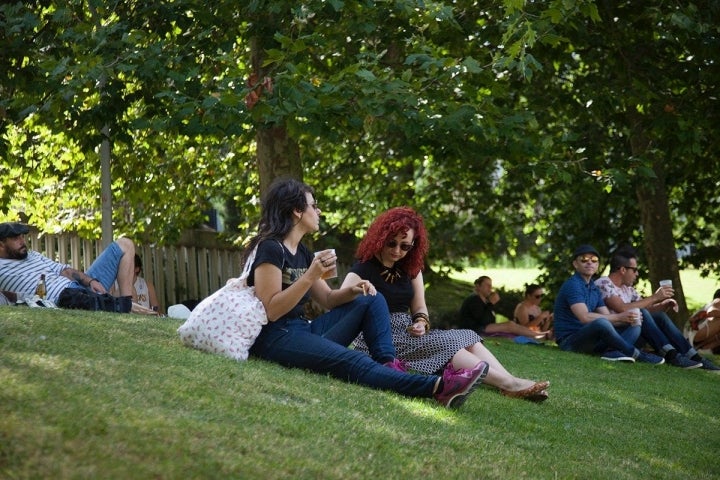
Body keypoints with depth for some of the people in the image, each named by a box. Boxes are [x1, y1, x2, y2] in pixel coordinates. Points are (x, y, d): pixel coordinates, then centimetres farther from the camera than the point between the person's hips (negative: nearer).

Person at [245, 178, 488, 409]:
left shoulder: (301, 252, 16)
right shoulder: (270, 249, -12)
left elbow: (327, 299, 19)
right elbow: (271, 311, -20)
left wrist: (351, 291, -2)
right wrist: (310, 276, -24)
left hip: (304, 330, 10)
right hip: (276, 338, -10)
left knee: (372, 301, 7)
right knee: (355, 362, -29)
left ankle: (388, 365, -15)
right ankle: (439, 387, -40)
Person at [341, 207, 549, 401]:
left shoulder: (411, 267, 13)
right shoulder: (364, 268, -8)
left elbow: (420, 308, 13)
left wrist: (421, 322, -9)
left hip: (407, 335, 7)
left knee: (467, 337, -12)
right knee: (445, 343, -25)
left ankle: (510, 381, -31)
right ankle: (509, 384, -34)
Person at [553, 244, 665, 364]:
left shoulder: (595, 289, 17)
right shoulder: (572, 285, -12)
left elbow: (608, 317, 10)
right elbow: (585, 317, -24)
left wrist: (628, 319, -11)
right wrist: (618, 317, -21)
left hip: (588, 339, 9)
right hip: (569, 340, -9)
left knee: (634, 327, 2)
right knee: (601, 323, -37)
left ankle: (612, 352, -31)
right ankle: (636, 354, -20)